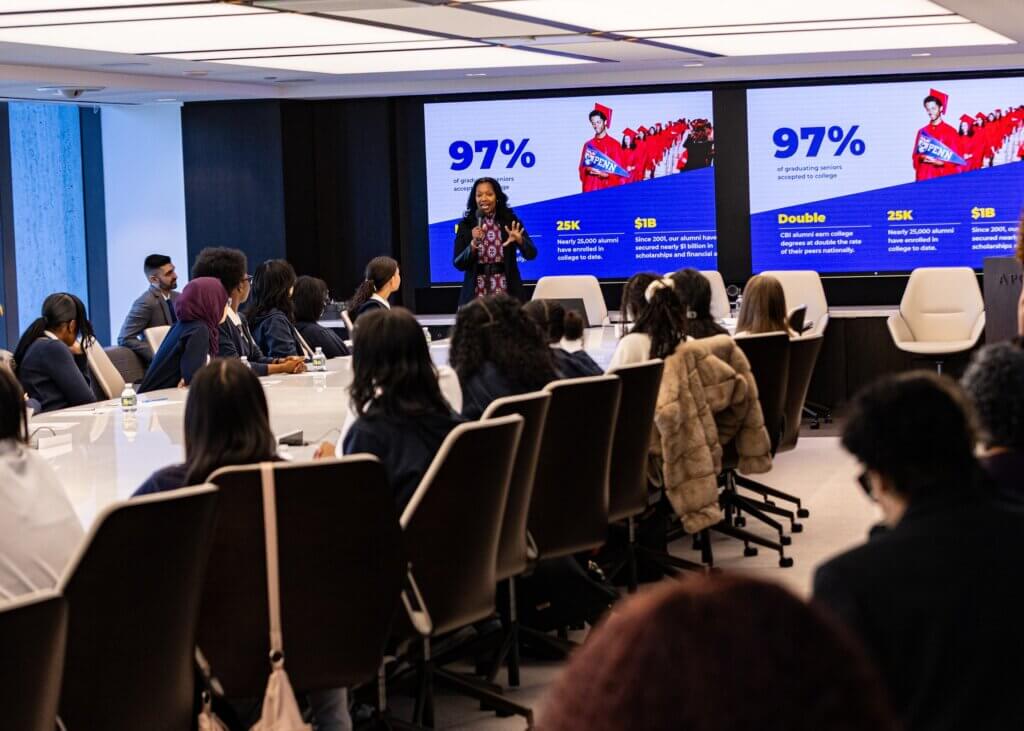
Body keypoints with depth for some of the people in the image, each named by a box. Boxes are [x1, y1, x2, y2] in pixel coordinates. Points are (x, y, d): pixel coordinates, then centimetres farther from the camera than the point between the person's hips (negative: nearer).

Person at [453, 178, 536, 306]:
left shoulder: (510, 221, 2)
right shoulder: (466, 225, 3)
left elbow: (531, 254, -2)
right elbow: (458, 264, -1)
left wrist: (519, 240, -21)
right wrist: (473, 244, -16)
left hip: (506, 291, 0)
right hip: (476, 293, 0)